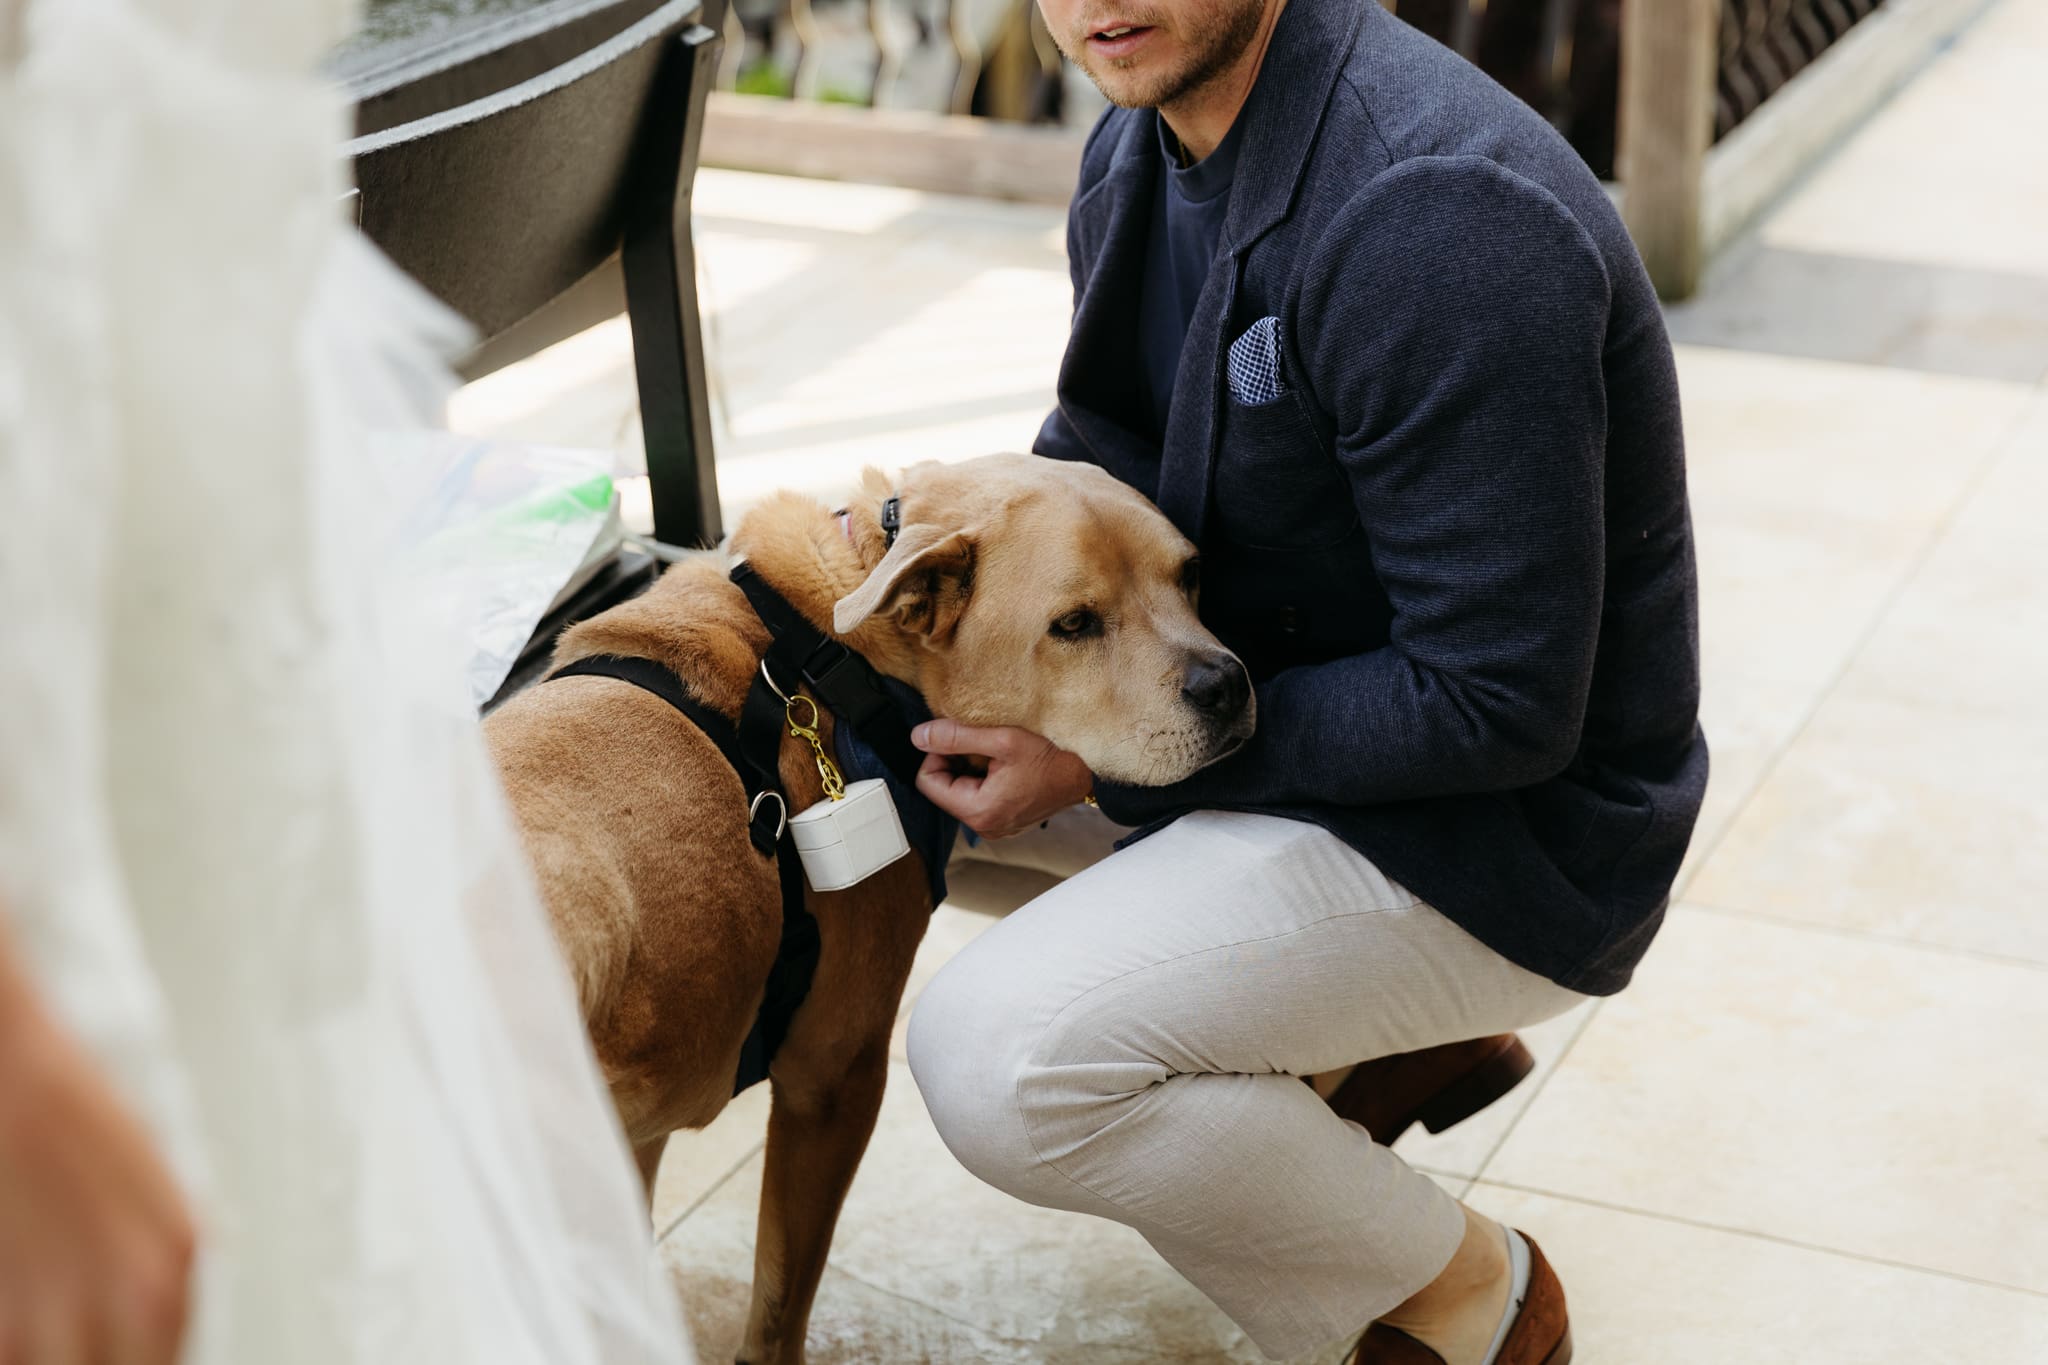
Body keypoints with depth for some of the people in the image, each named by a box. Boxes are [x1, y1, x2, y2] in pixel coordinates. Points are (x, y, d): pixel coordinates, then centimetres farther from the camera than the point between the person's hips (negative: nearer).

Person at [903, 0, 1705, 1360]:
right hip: (1303, 705, 10)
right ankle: (1382, 1039, 16)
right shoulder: (1139, 154, 0)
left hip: (1500, 829, -9)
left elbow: (1498, 709, -27)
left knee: (997, 1061, -25)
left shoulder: (1438, 215, -29)